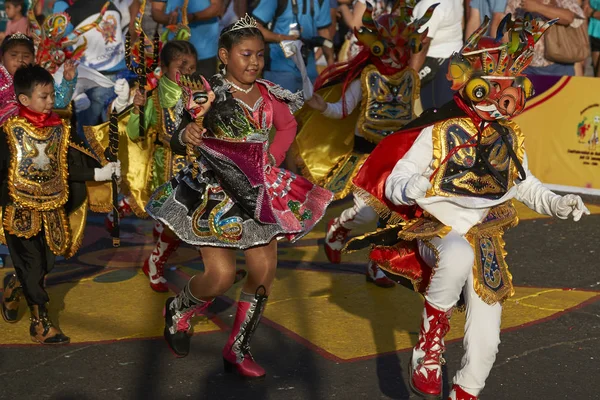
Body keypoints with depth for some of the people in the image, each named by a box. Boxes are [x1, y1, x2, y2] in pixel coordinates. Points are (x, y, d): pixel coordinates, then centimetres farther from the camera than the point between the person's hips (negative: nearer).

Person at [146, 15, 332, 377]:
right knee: (221, 275, -11)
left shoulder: (267, 93, 1)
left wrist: (272, 160, 5)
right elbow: (178, 144, -15)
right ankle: (179, 311, 23)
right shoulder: (209, 93, -12)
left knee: (265, 272, 1)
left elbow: (288, 125, 19)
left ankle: (238, 350, 18)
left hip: (258, 191, 5)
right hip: (215, 193, -5)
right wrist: (186, 136, -37)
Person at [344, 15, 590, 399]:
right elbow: (393, 184, -13)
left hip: (484, 240, 4)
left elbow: (525, 186, 19)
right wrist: (418, 187, -36)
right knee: (460, 254, -42)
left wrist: (557, 203, 2)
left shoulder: (511, 139, 3)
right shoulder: (437, 134, -12)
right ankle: (433, 329, -17)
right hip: (437, 232, -4)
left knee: (486, 339, 1)